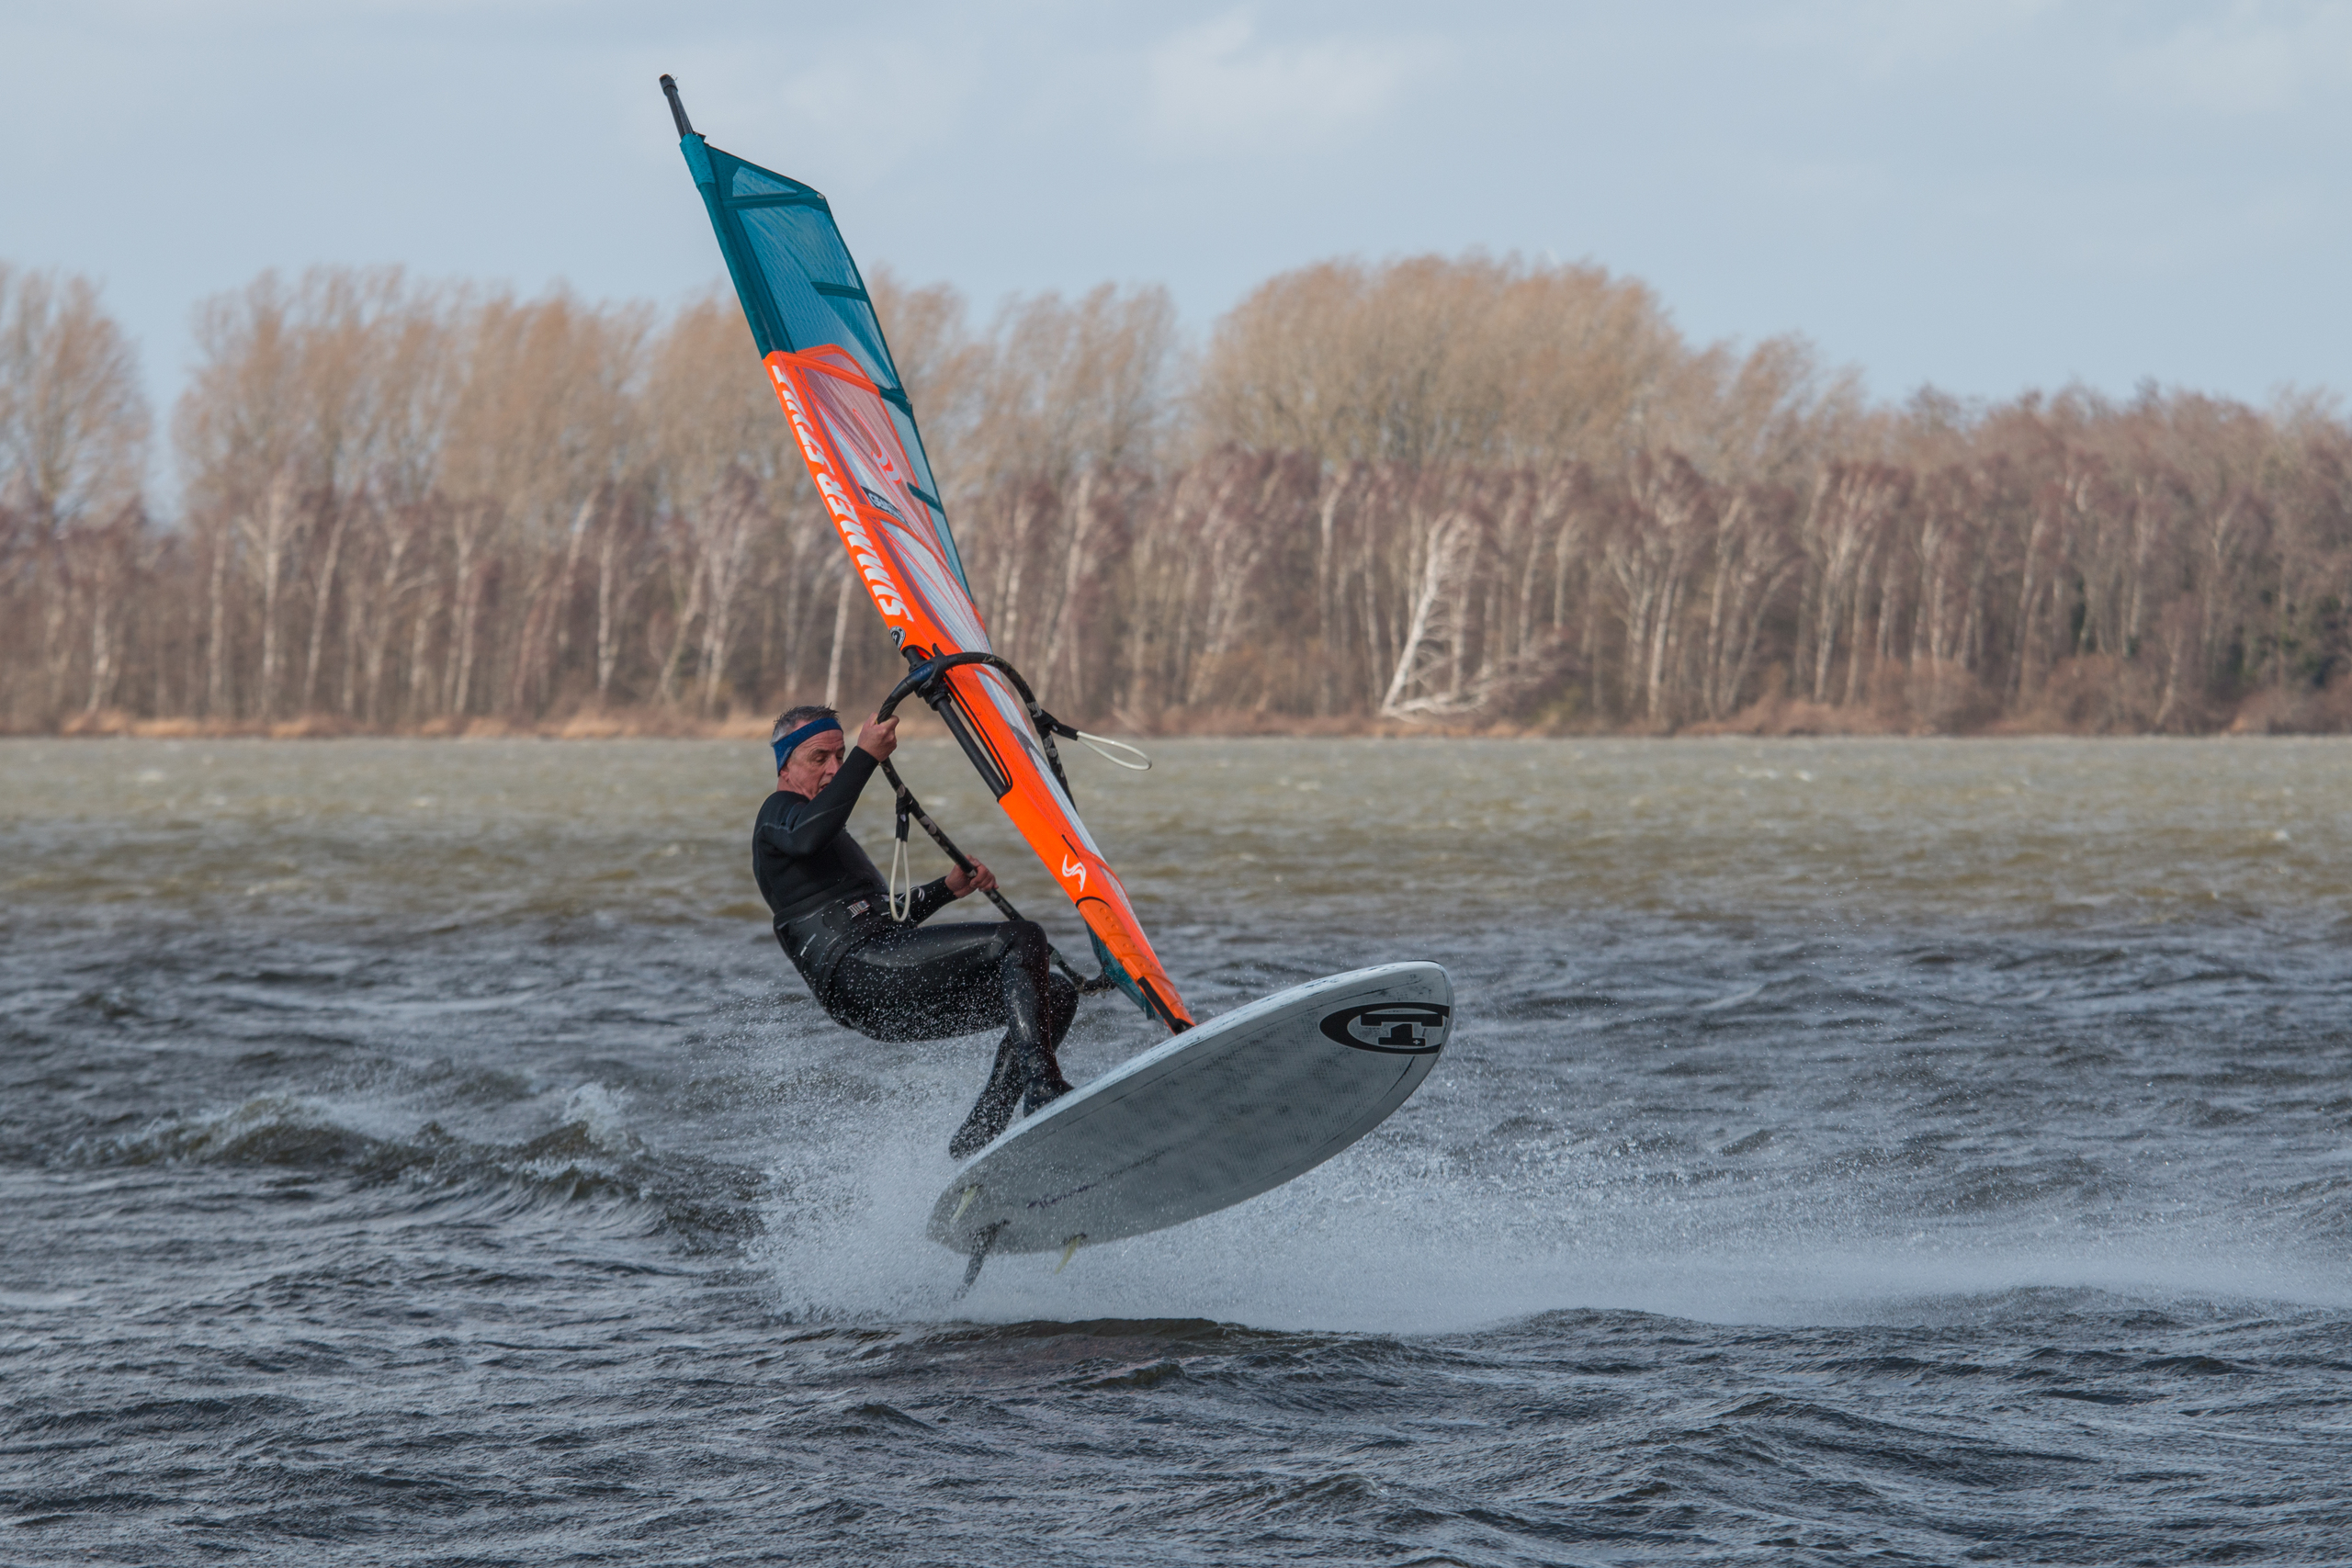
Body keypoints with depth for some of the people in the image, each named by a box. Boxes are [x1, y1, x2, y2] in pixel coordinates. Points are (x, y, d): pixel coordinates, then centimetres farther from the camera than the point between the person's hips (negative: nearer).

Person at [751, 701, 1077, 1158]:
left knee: (1056, 995, 6)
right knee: (1023, 940, -20)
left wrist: (948, 889, 20)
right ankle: (1044, 1089, -36)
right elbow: (807, 837, -22)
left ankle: (975, 1142, -3)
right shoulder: (778, 812, 5)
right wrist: (866, 755, -25)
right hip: (856, 971, -10)